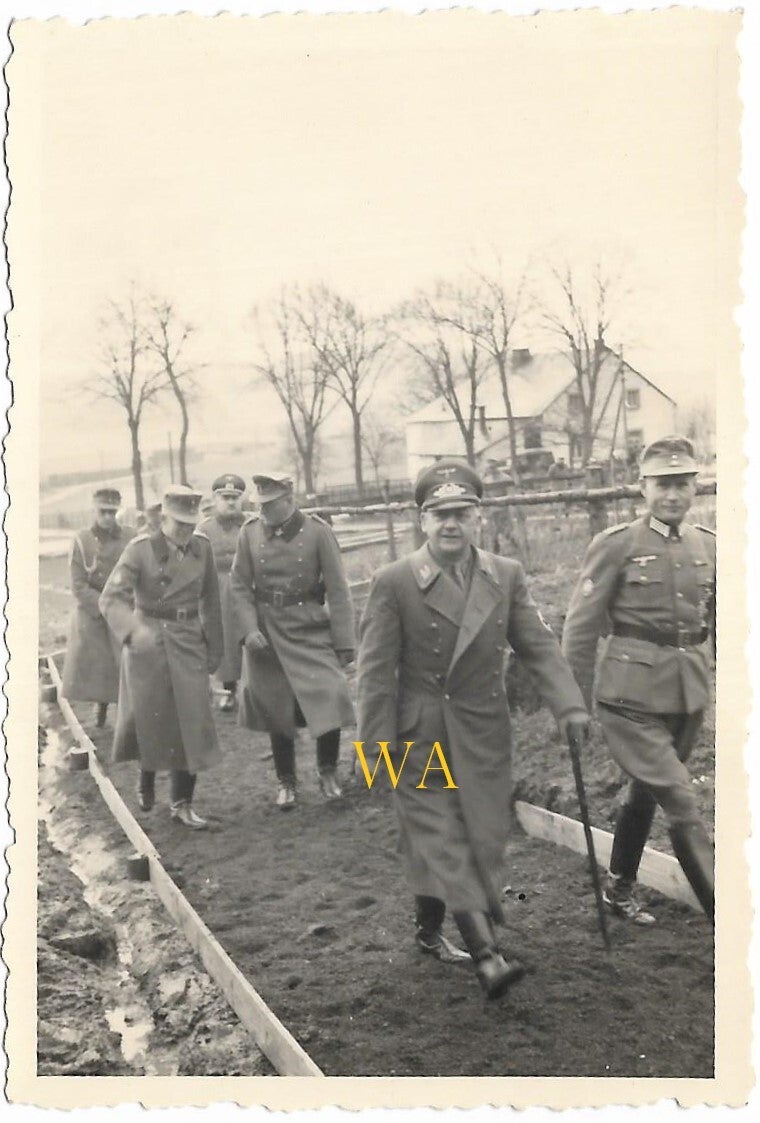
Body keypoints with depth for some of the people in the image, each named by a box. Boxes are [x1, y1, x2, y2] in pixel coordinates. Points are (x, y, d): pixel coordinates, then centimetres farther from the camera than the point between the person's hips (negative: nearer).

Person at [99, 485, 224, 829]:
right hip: (148, 642, -3)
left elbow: (210, 600, 9)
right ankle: (146, 780, 38)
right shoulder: (141, 549, -11)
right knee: (151, 719, 8)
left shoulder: (202, 546, 1)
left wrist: (214, 646, 10)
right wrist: (135, 629, -35)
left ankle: (182, 803, 13)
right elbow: (111, 598, -18)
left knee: (191, 721, 1)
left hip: (189, 643, 3)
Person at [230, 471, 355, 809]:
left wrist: (344, 642, -8)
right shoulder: (250, 532, -1)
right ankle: (286, 782, 27)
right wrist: (249, 629, -12)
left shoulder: (317, 531, -7)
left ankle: (328, 772, 14)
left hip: (311, 630, -2)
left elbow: (337, 589, -6)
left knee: (330, 701, -11)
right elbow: (240, 586, 1)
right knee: (276, 712, 9)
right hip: (267, 632, 2)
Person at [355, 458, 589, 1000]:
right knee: (443, 841, -8)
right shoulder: (394, 582, -9)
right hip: (421, 737, -4)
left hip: (483, 736, 4)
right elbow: (377, 669, -8)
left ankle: (430, 930, 30)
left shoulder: (507, 575, 2)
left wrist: (570, 704, -14)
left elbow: (538, 644, 0)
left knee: (480, 837, 10)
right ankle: (486, 953, -8)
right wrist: (379, 743, -9)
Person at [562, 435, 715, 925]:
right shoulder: (616, 545, -8)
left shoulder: (710, 546, 6)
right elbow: (580, 627, -5)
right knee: (682, 804, -9)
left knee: (646, 792, 20)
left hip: (689, 696, 5)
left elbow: (722, 624, 15)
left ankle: (619, 889, 39)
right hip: (632, 696, -5)